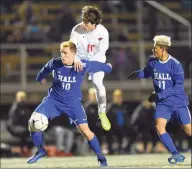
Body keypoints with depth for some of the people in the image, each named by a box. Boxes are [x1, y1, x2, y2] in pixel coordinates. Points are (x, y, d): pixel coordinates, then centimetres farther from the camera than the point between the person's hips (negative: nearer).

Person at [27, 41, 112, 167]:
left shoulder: (84, 65, -21)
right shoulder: (55, 63, -15)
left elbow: (100, 66, -1)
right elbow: (46, 69, 10)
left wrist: (108, 67, 20)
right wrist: (41, 78, 29)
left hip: (73, 102, -2)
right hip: (54, 99, 2)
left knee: (85, 130, -13)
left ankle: (101, 157, 7)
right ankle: (40, 151, 9)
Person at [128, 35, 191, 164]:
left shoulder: (175, 65, -16)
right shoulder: (152, 61, -2)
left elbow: (178, 87, -18)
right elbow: (147, 72, 18)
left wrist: (159, 95, -23)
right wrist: (138, 74, -5)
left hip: (179, 102, -4)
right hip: (163, 104, 4)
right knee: (159, 125, -19)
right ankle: (176, 155, -13)